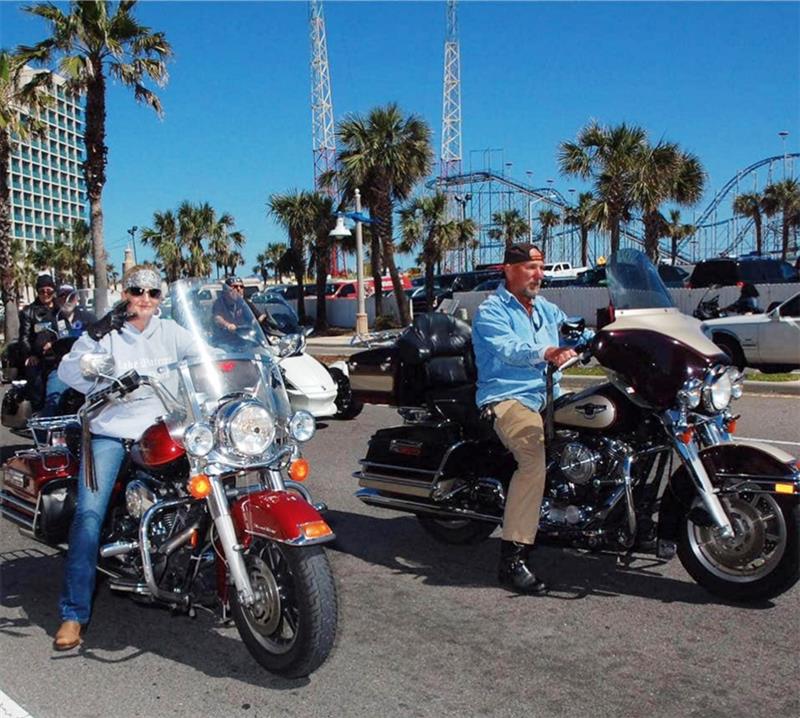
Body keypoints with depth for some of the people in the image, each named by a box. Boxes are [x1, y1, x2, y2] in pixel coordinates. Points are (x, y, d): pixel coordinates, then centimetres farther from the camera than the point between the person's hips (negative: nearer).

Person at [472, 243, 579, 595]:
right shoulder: (491, 310, -2)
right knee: (534, 457, -33)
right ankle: (512, 558, -32)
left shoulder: (546, 309, 24)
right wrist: (546, 353, -40)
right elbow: (509, 349, -21)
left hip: (546, 397, 8)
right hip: (507, 399, -8)